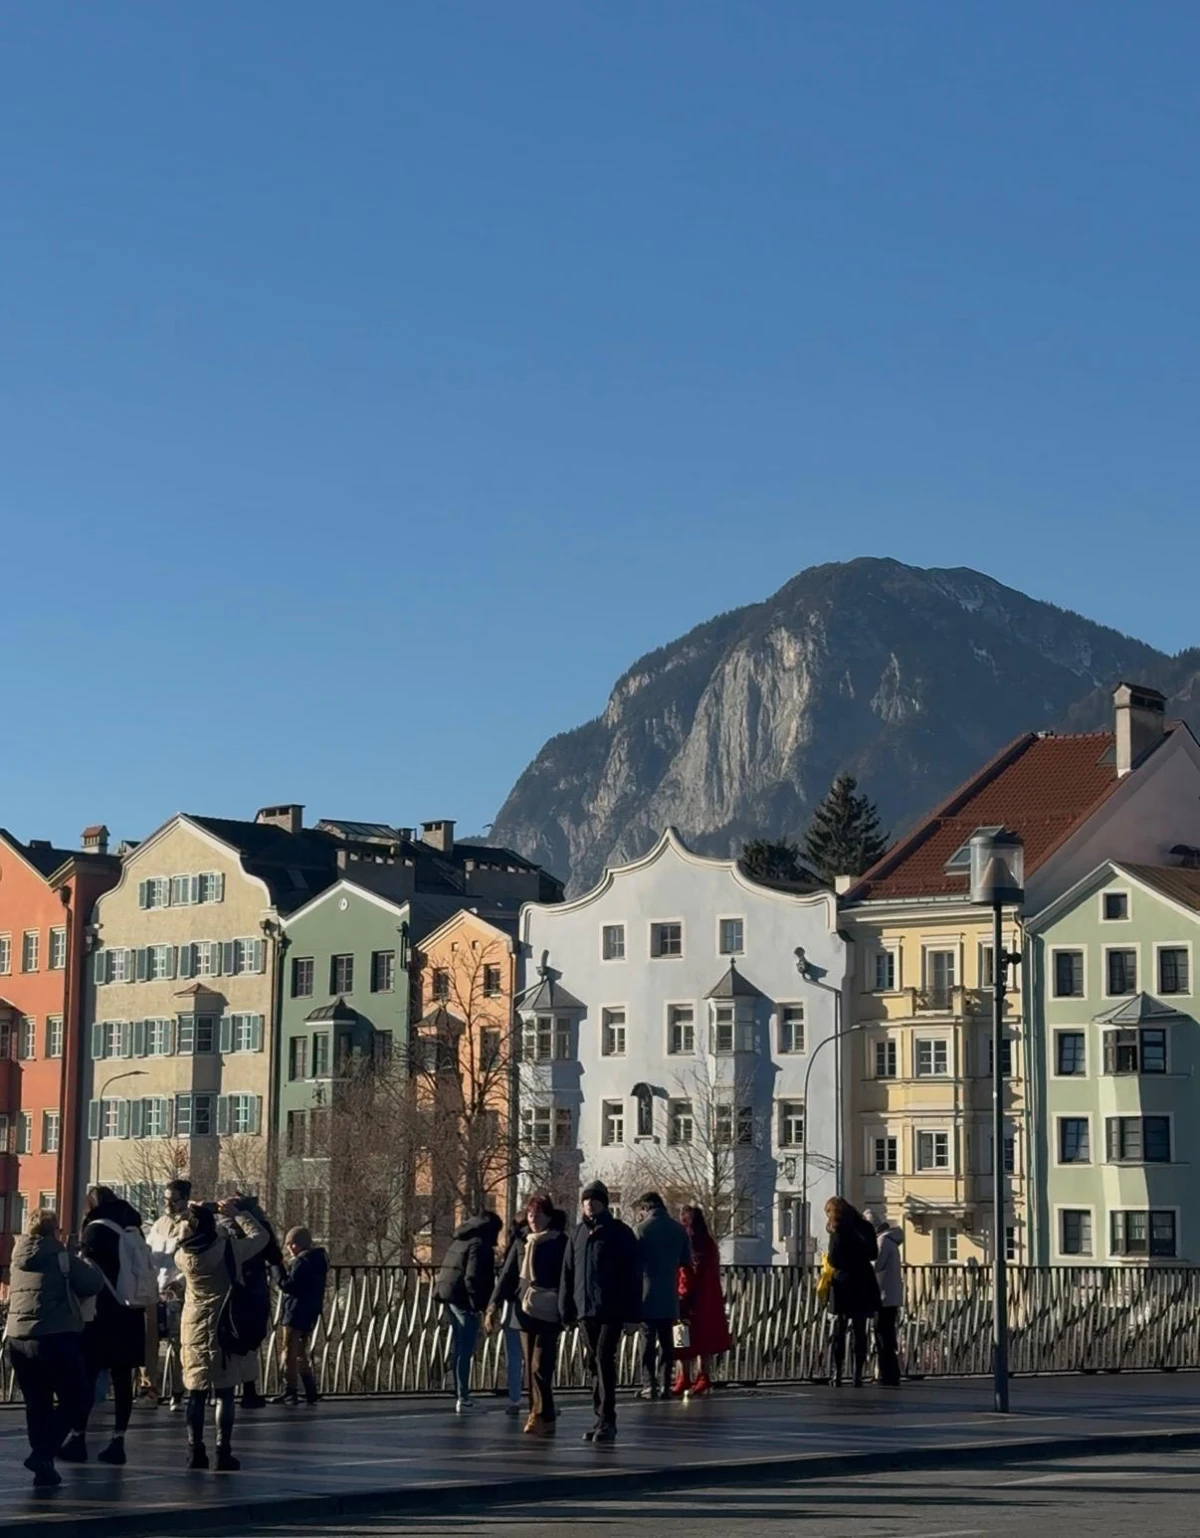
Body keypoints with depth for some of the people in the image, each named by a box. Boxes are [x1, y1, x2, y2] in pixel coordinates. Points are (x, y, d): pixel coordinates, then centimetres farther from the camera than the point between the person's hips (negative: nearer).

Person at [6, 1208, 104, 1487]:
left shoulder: (17, 1261, 12)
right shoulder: (61, 1259, -4)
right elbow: (95, 1284, -1)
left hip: (17, 1339, 6)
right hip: (56, 1337, -6)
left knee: (36, 1403, 13)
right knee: (73, 1398, 3)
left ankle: (43, 1467, 11)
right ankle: (42, 1455, -11)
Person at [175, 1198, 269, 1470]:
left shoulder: (184, 1255, -4)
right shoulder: (229, 1249, -14)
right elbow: (260, 1236, -1)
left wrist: (195, 1216, 18)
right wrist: (237, 1213, 7)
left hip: (194, 1330, 3)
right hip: (224, 1328, -3)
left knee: (196, 1394, 10)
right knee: (224, 1394, 1)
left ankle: (195, 1452, 10)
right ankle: (223, 1452, 0)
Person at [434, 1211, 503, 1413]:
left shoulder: (459, 1241, 17)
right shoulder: (479, 1245, -11)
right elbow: (472, 1277, -19)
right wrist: (477, 1304, -17)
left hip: (448, 1296, 9)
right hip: (463, 1298, -9)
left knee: (459, 1348, 16)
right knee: (466, 1351, -5)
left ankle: (461, 1395, 21)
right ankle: (463, 1398, -6)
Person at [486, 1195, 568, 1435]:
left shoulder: (560, 1243, -4)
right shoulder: (521, 1241, 10)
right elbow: (507, 1274, 10)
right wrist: (494, 1305, 3)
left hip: (548, 1314, -5)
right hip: (525, 1311, 5)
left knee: (540, 1367, -10)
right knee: (530, 1368, 6)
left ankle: (542, 1417, -8)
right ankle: (538, 1414, 11)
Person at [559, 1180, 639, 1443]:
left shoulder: (620, 1233, -3)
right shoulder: (578, 1235, 12)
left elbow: (632, 1274, -6)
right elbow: (568, 1274, 14)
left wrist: (632, 1314, -10)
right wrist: (567, 1310, 8)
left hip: (612, 1310, -6)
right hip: (586, 1310, 6)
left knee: (604, 1359, -14)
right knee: (593, 1363, 8)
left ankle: (607, 1420, -14)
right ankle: (602, 1419, 15)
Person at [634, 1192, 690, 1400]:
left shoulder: (642, 1229, -10)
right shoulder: (678, 1230, 5)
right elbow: (686, 1261, 11)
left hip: (647, 1293, -4)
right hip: (670, 1296, 4)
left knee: (648, 1339, -1)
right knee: (666, 1340, 11)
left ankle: (649, 1386, -5)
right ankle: (666, 1385, 11)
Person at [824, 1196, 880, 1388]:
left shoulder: (839, 1230, -11)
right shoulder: (864, 1227, 7)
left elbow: (834, 1260, -14)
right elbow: (873, 1253, 14)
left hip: (844, 1286, -5)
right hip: (864, 1286, 5)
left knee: (838, 1331, 2)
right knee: (860, 1331, 8)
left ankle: (836, 1375, -1)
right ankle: (858, 1375, 5)